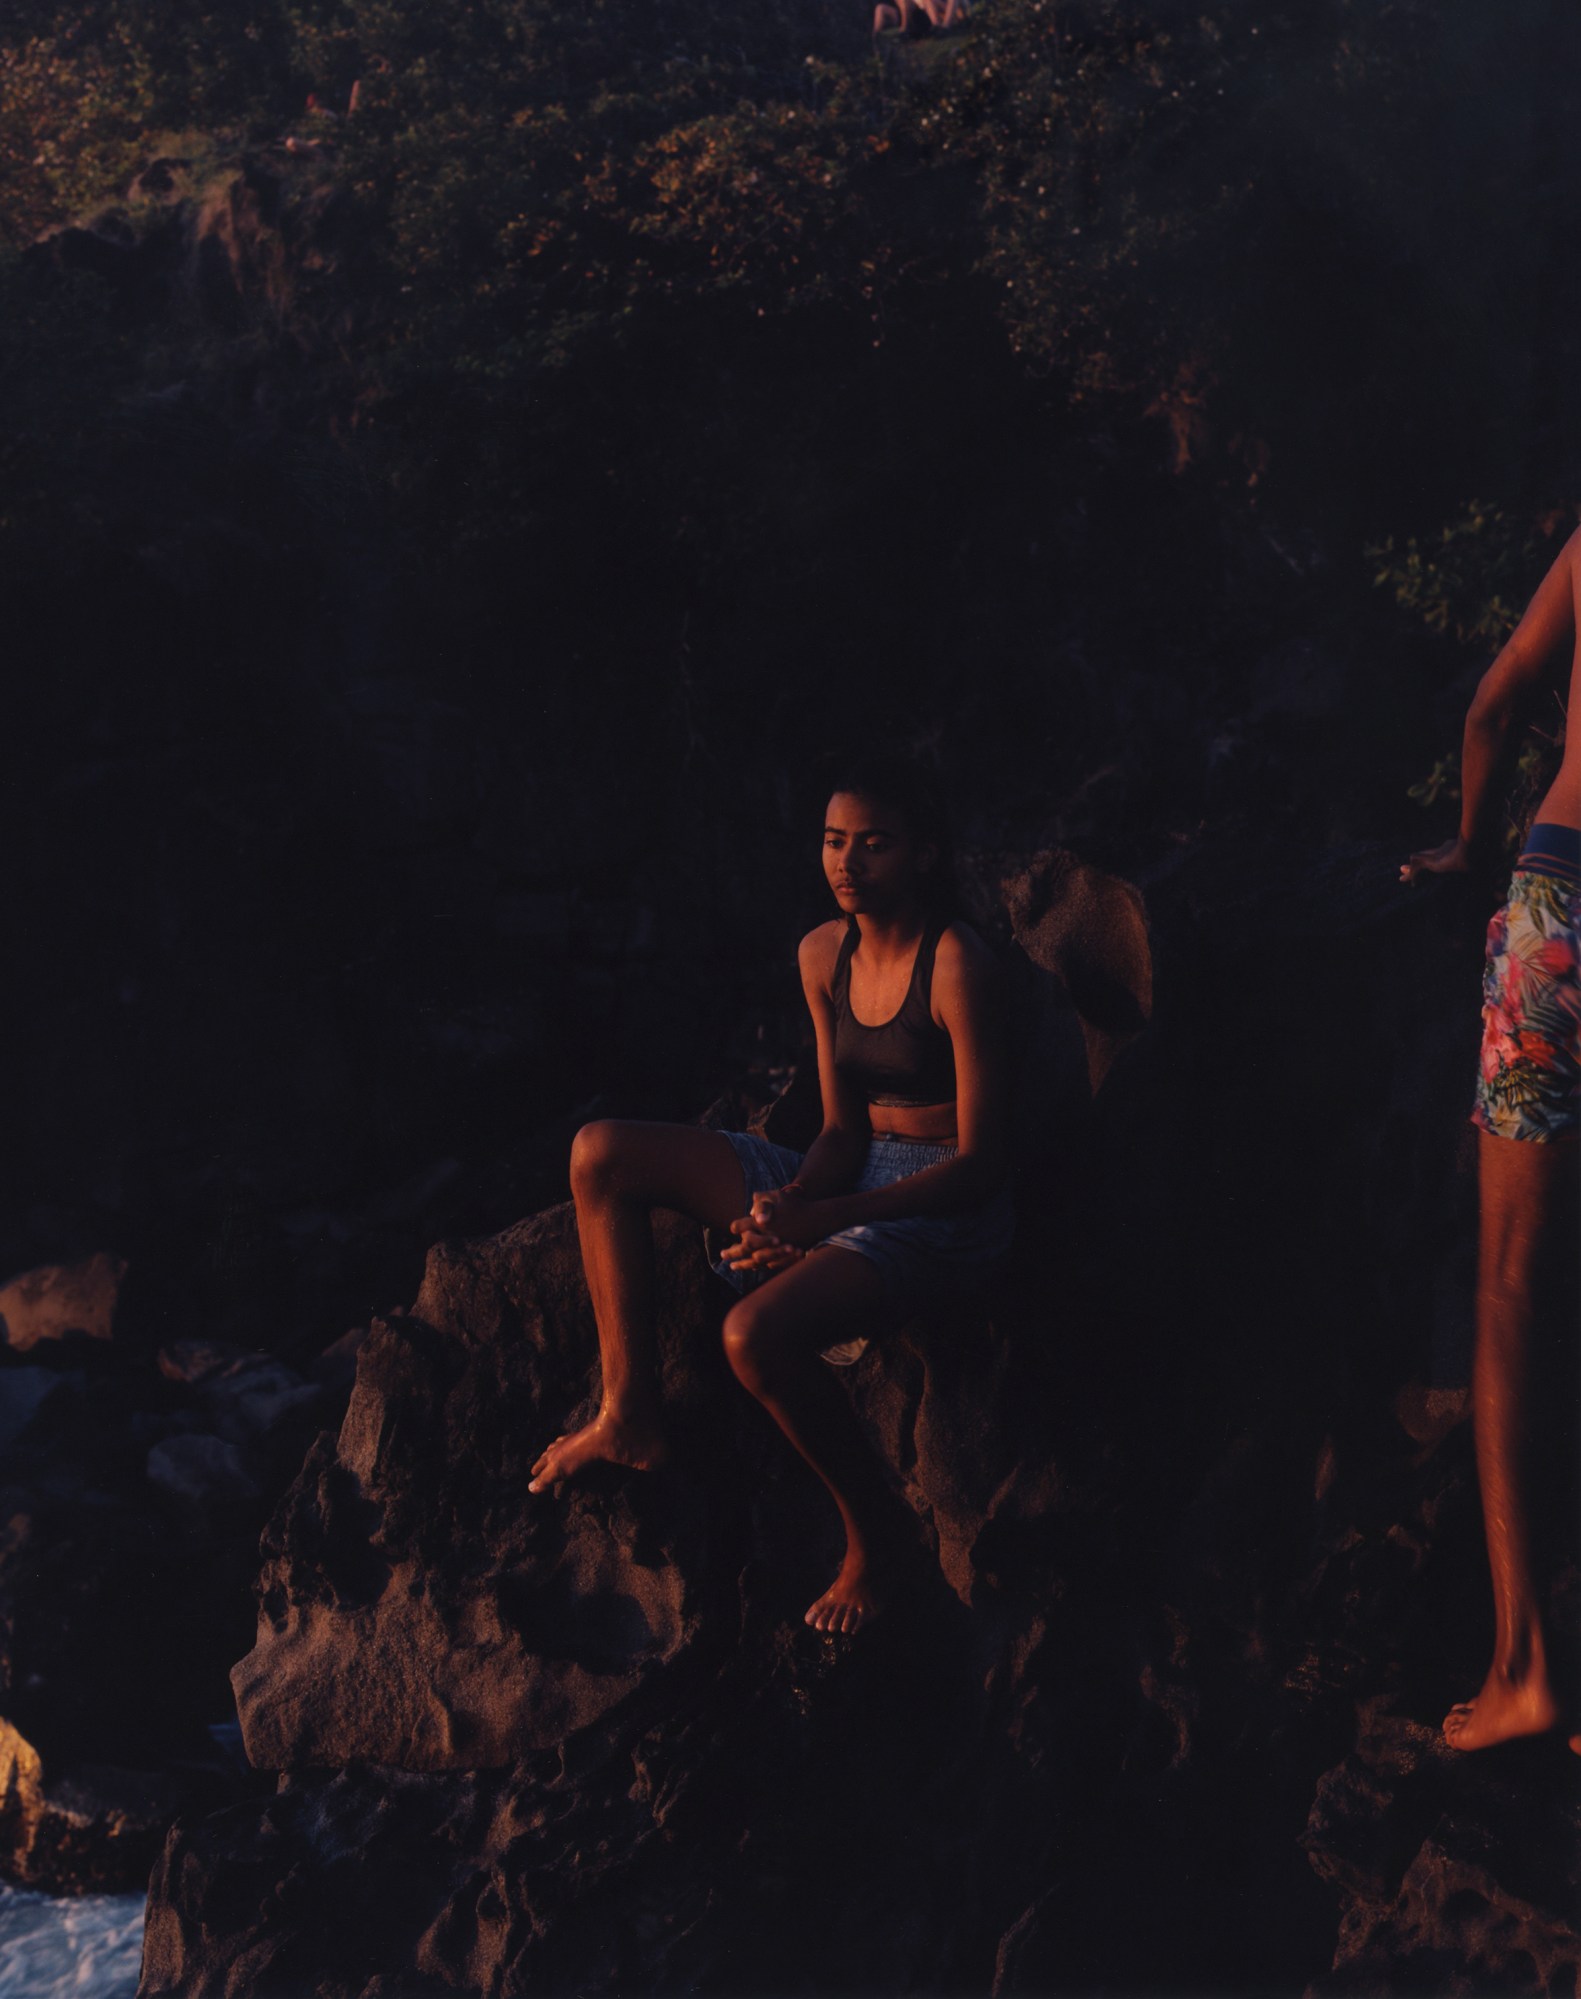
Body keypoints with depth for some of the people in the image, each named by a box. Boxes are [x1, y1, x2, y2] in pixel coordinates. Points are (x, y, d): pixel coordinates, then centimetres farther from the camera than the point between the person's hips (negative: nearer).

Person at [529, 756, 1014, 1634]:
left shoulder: (959, 966, -19)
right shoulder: (826, 954, 4)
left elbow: (980, 1164, -20)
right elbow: (843, 1130, 6)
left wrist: (821, 1220, -27)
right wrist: (787, 1205, -16)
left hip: (948, 1209, -8)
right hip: (857, 1176, 8)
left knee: (758, 1333, -34)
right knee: (603, 1154, -2)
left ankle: (879, 1530, -8)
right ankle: (632, 1415, 3)